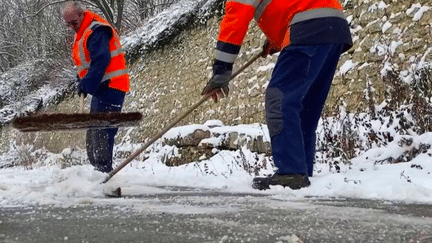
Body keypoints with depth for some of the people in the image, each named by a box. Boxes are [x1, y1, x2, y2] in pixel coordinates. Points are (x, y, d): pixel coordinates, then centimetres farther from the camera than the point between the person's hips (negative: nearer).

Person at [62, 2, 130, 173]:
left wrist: (86, 84, -26)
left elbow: (100, 61, -24)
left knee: (101, 131, -16)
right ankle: (98, 169, 15)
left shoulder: (97, 31, -14)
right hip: (101, 89, 11)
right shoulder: (81, 33, 20)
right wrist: (83, 82, 9)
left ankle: (104, 169, -18)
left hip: (110, 87, -11)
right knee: (93, 132, 11)